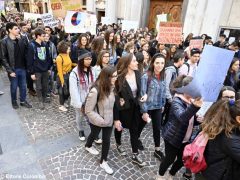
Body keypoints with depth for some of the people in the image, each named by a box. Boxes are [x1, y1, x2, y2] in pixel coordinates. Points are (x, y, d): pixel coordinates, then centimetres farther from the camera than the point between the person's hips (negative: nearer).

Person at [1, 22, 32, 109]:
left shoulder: (21, 40, 4)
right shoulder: (4, 42, -9)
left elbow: (25, 53, 7)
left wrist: (26, 66, -2)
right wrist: (9, 70, -14)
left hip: (22, 68, 4)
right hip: (13, 69, -4)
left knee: (23, 86, 12)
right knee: (14, 87, 10)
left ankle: (23, 101, 29)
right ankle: (14, 101, 30)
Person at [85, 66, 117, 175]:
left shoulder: (112, 87, -14)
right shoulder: (95, 91, -32)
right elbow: (88, 110, -25)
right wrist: (101, 121, -23)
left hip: (109, 120, 4)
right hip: (96, 121, -4)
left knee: (106, 140, 14)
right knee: (94, 135, 26)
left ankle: (103, 162, 38)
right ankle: (88, 146, 61)